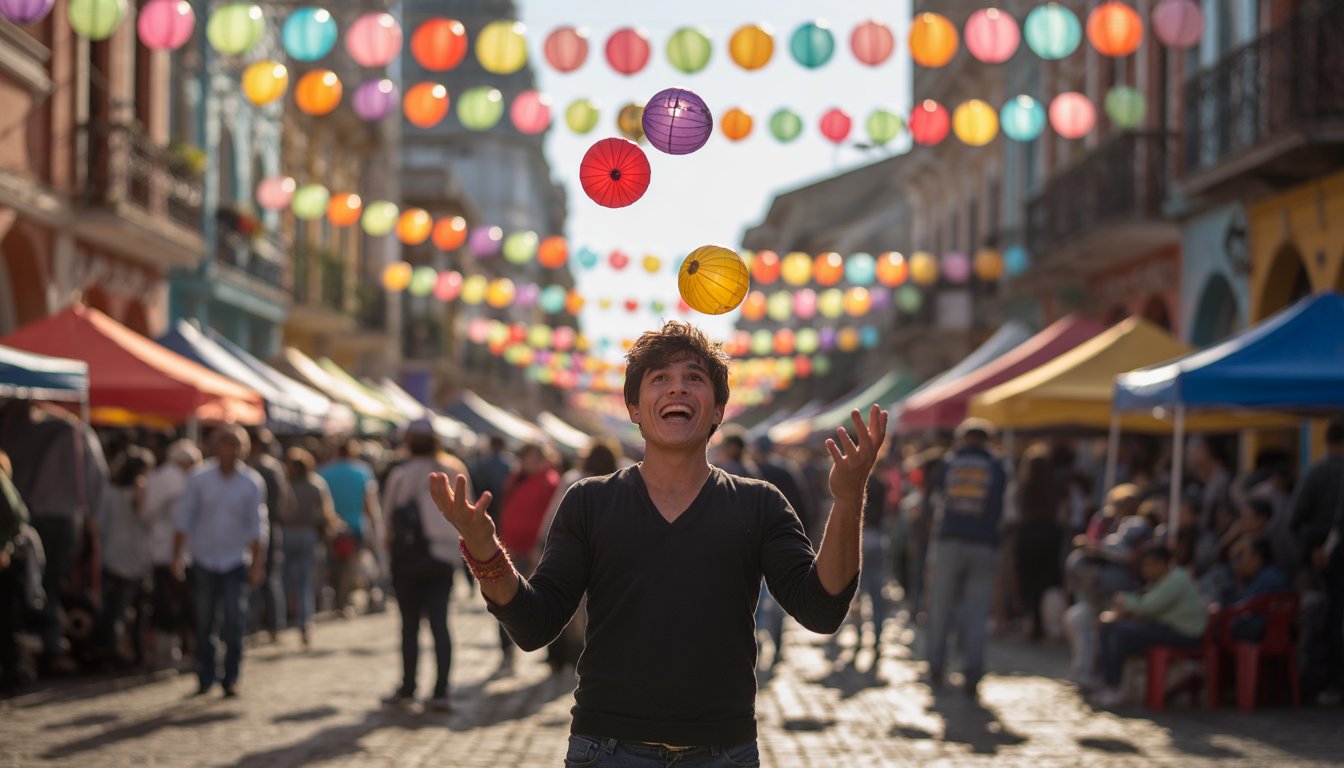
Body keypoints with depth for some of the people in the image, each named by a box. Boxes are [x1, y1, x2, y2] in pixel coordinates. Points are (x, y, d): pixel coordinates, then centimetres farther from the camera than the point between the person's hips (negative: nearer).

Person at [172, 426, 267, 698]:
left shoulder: (252, 483, -2)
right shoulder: (199, 478, -2)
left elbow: (257, 526, 1)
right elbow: (185, 519, 1)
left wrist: (257, 563, -4)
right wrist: (177, 555, -3)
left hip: (236, 561, -1)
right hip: (204, 560, 1)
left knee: (234, 622, -7)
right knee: (204, 622, 2)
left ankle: (231, 679, 1)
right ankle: (205, 678, 12)